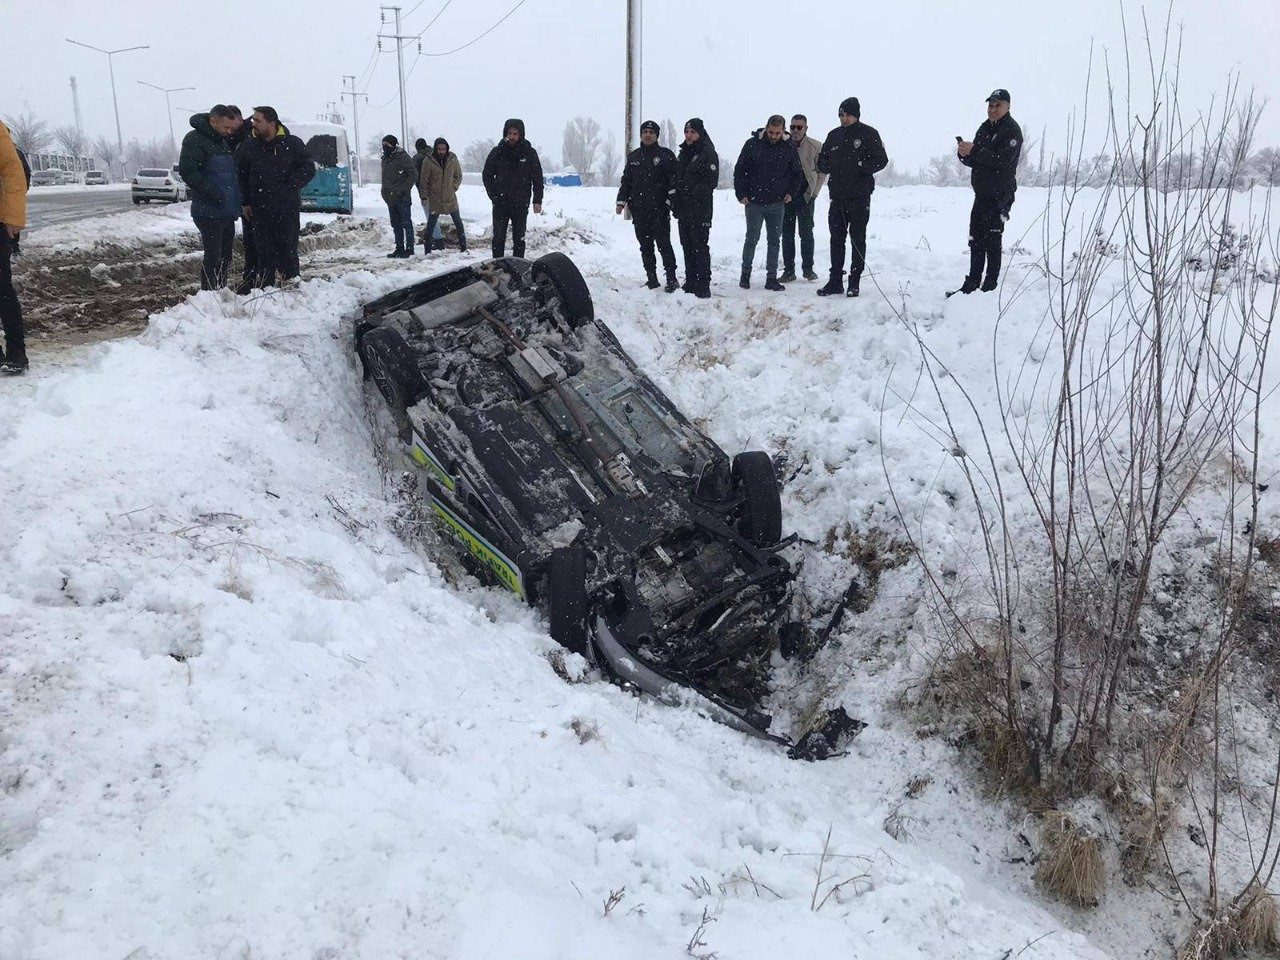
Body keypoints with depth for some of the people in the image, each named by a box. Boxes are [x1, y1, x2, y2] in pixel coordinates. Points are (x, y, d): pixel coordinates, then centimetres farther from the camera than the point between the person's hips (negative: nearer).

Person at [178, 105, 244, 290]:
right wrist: (211, 192, -23)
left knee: (225, 257, 13)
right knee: (213, 258, -9)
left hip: (228, 212, 9)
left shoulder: (224, 141, 19)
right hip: (210, 212, -9)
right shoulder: (195, 139, -9)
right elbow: (187, 170, -18)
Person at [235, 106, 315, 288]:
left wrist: (289, 187, -11)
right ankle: (265, 286, 14)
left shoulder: (293, 144, -1)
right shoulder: (247, 147, 7)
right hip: (259, 210, 3)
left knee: (288, 248, -2)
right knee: (264, 250, 6)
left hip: (288, 210, -2)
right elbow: (239, 176, 13)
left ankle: (292, 282, 9)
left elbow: (308, 169, -1)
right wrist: (245, 202, 6)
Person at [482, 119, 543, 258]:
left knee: (519, 238, 6)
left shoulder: (530, 153, 0)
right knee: (498, 237, 1)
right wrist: (494, 195, -1)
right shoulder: (497, 152, 1)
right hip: (500, 204, 0)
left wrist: (537, 201, -3)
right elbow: (487, 175, 10)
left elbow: (538, 178, 4)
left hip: (521, 204, 0)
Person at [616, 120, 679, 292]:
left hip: (659, 209, -5)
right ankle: (651, 279, 14)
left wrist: (671, 201, -10)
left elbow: (674, 180, -2)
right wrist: (621, 201, 9)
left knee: (663, 243, -8)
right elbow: (626, 181, 19)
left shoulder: (666, 155, 1)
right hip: (639, 211, 5)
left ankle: (671, 278, -1)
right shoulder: (634, 157, 15)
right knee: (645, 246, 7)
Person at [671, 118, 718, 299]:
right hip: (683, 209, 8)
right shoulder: (683, 154, 18)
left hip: (700, 210, -8)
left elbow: (711, 181, -14)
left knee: (700, 247, -8)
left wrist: (692, 193, -20)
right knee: (687, 247, 11)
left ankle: (703, 285, -7)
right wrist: (675, 201, 10)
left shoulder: (708, 154, -6)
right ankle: (691, 282, 18)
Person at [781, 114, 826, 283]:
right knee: (787, 234, 3)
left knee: (806, 233, 0)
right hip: (786, 196, 2)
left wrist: (814, 191, -3)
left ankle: (808, 268, 12)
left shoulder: (816, 146, -1)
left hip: (806, 195, -2)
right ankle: (788, 270, 9)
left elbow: (823, 172, 4)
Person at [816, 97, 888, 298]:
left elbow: (881, 160, -5)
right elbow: (821, 162, 17)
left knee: (858, 238, 1)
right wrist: (828, 166, -6)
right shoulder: (834, 135, 13)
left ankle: (854, 281, 5)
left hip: (860, 197, -4)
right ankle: (835, 281, 11)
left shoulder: (868, 134, -1)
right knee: (836, 238, 5)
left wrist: (860, 166, -19)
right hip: (837, 195, 5)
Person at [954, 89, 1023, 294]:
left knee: (992, 240, -8)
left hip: (1000, 196, -8)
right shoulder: (985, 128, 16)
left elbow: (1002, 160, -23)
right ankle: (972, 283, 17)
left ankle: (991, 285, -4)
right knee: (975, 239, 10)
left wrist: (973, 150, -22)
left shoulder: (1012, 130, -9)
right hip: (981, 194, 8)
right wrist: (964, 154, -8)